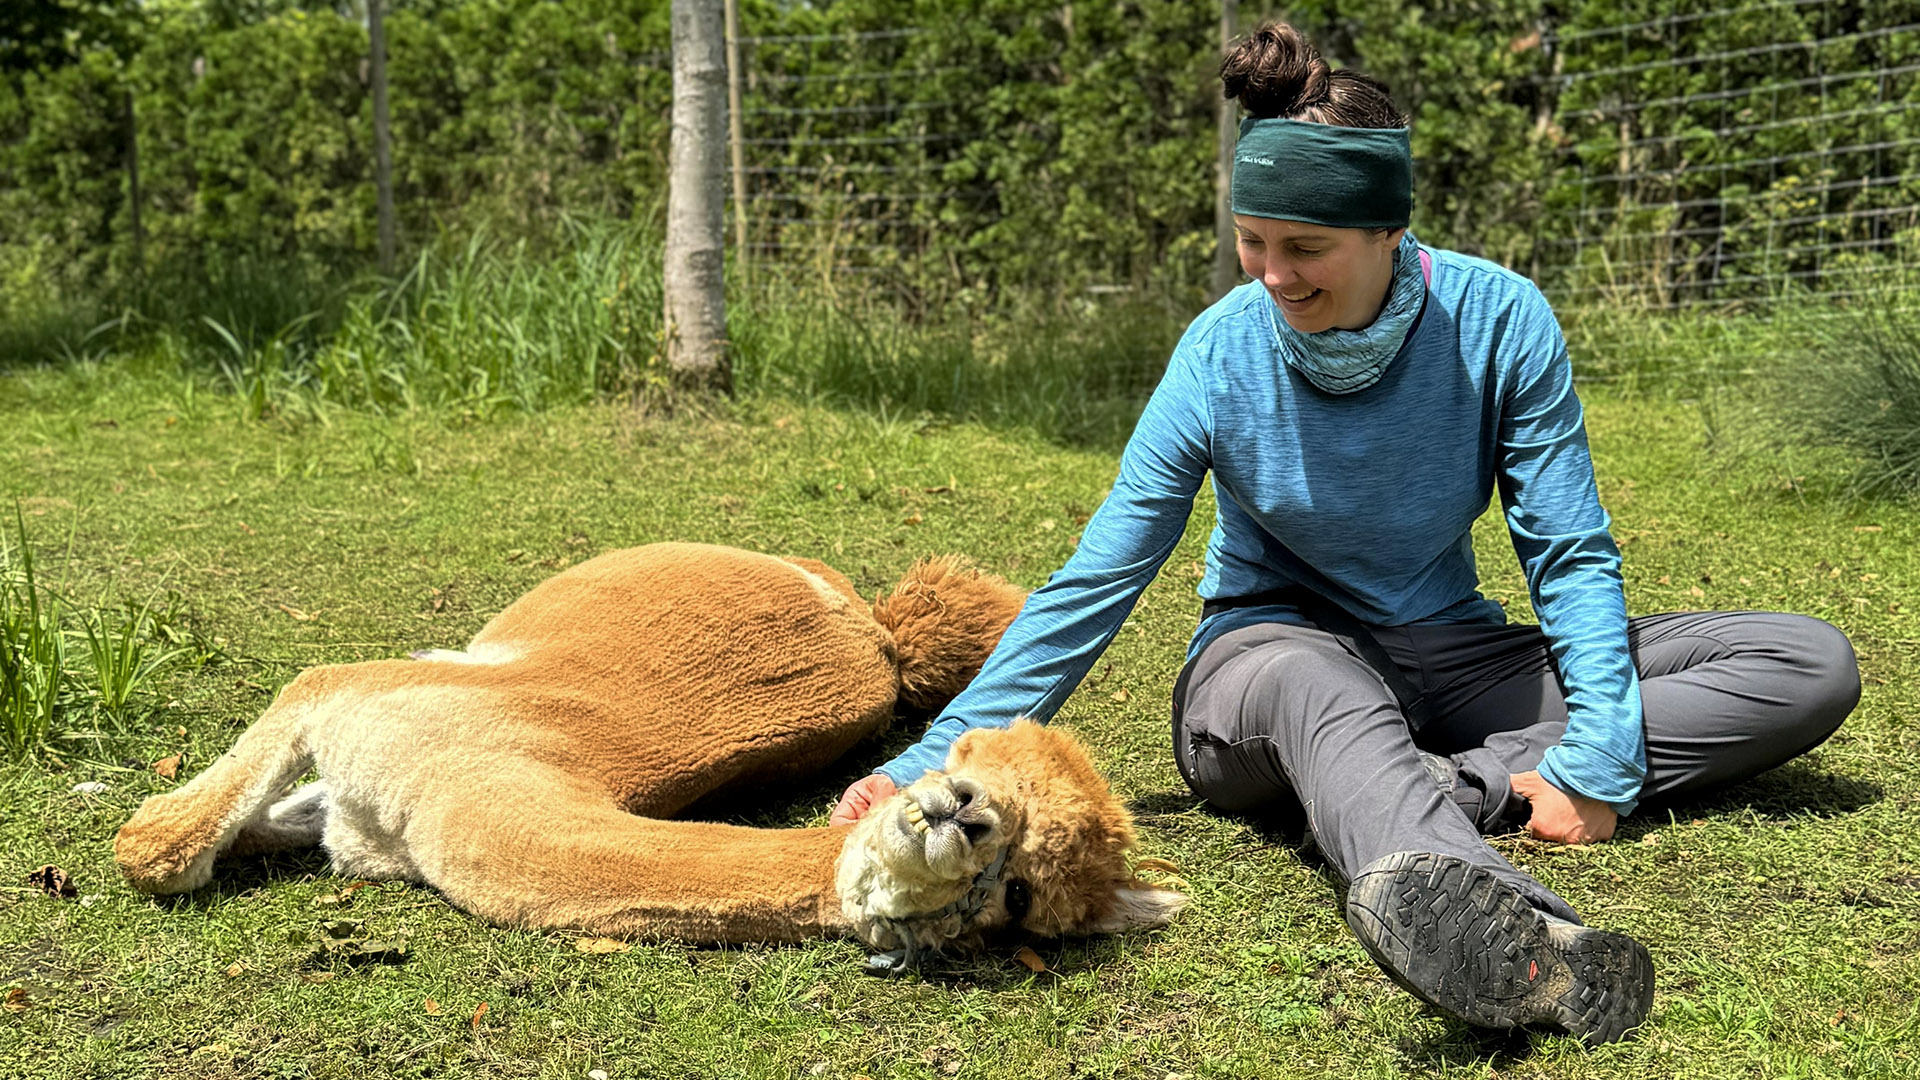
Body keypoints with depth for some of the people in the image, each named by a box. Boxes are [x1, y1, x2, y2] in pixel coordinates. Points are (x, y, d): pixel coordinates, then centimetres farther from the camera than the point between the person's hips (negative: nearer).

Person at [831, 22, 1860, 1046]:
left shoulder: (1497, 319, -13)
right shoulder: (1221, 356, -15)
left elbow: (1570, 555, -9)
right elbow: (1094, 583, -13)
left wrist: (1597, 760, -23)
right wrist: (931, 763, -18)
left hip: (1448, 656, 3)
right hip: (1274, 648, -3)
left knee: (1811, 665, -13)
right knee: (1318, 685, -42)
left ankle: (1460, 784, -31)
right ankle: (1509, 935, -72)